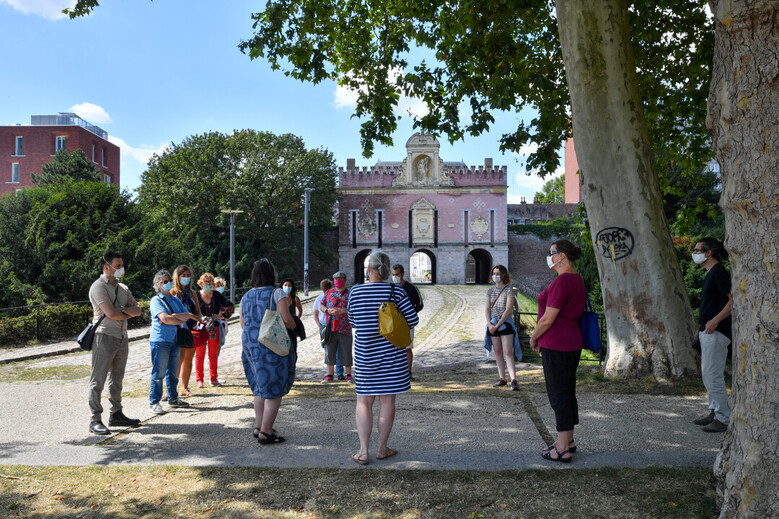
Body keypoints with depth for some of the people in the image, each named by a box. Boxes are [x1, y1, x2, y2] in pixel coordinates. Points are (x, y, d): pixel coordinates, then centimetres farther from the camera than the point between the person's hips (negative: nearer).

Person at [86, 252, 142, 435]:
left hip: (122, 337, 8)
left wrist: (123, 309, -11)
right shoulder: (98, 286, -7)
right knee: (98, 380, -5)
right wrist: (128, 314, -1)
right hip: (105, 336, -8)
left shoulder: (123, 288, 16)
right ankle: (95, 420, -2)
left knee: (117, 379, 14)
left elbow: (137, 310, 7)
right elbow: (111, 313, -18)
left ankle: (116, 415, 22)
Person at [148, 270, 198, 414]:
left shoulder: (176, 300, 17)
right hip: (160, 340, -6)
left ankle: (173, 398, 22)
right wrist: (180, 320, -6)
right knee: (159, 372, -4)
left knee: (173, 372, 12)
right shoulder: (156, 300, -3)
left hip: (175, 340, 6)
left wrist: (173, 316, -9)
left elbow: (188, 315, 6)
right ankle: (154, 402, 3)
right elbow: (164, 318, -18)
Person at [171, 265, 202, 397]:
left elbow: (198, 311, 13)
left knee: (188, 360, 8)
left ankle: (184, 388, 15)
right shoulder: (173, 292, 0)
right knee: (179, 359, -13)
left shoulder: (191, 293, 17)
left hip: (192, 329, 6)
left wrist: (199, 319, -8)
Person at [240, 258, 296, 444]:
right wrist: (293, 326, 5)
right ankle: (266, 432, 1)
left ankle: (259, 426, 23)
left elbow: (243, 325, 15)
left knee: (260, 387, 18)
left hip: (250, 344, 7)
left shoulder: (246, 297, 11)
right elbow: (286, 319, -15)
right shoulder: (276, 293, -8)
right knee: (274, 388, 0)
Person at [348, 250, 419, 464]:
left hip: (364, 353, 1)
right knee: (387, 400, 9)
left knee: (364, 401, 11)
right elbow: (413, 320, -5)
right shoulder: (396, 292, -8)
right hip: (391, 353, -1)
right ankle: (382, 449, 18)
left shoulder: (355, 292, -4)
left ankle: (363, 451, 8)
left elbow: (353, 321, 8)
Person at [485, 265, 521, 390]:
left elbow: (508, 310, -14)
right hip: (493, 323, 5)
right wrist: (489, 324, -8)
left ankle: (513, 380, -12)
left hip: (505, 323, -5)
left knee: (508, 352, -11)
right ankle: (502, 379, 15)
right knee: (498, 352, 8)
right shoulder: (490, 290, 8)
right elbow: (487, 309, 7)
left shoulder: (509, 290, -8)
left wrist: (497, 325, -16)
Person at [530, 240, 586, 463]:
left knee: (559, 395, -1)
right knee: (568, 393, 17)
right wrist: (542, 338, 16)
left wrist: (534, 337, -4)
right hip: (572, 344, 10)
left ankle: (563, 449, 8)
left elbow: (547, 319, -21)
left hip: (556, 347, -10)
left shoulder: (561, 282, -21)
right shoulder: (577, 279, 11)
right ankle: (568, 441, 29)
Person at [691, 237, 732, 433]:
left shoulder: (719, 272, -13)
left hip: (716, 332, -11)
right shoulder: (710, 273, 17)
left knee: (714, 376, -6)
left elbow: (734, 300, -20)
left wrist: (715, 320, -26)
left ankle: (722, 419, 2)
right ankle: (714, 412, 26)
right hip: (707, 331, 11)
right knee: (707, 374, 16)